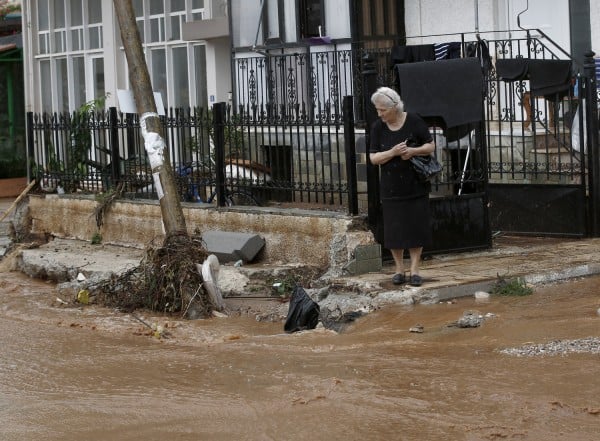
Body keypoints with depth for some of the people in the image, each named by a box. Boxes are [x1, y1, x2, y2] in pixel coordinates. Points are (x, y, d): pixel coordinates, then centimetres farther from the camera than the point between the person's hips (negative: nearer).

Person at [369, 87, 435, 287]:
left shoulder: (414, 121, -7)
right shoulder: (378, 127, -2)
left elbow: (431, 145, 0)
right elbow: (373, 158, -3)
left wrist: (413, 151, -19)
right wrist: (393, 152, -21)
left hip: (416, 185, -1)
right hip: (391, 187, 1)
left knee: (416, 228, 0)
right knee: (394, 230, 1)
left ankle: (414, 270, 8)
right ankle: (399, 270, 14)